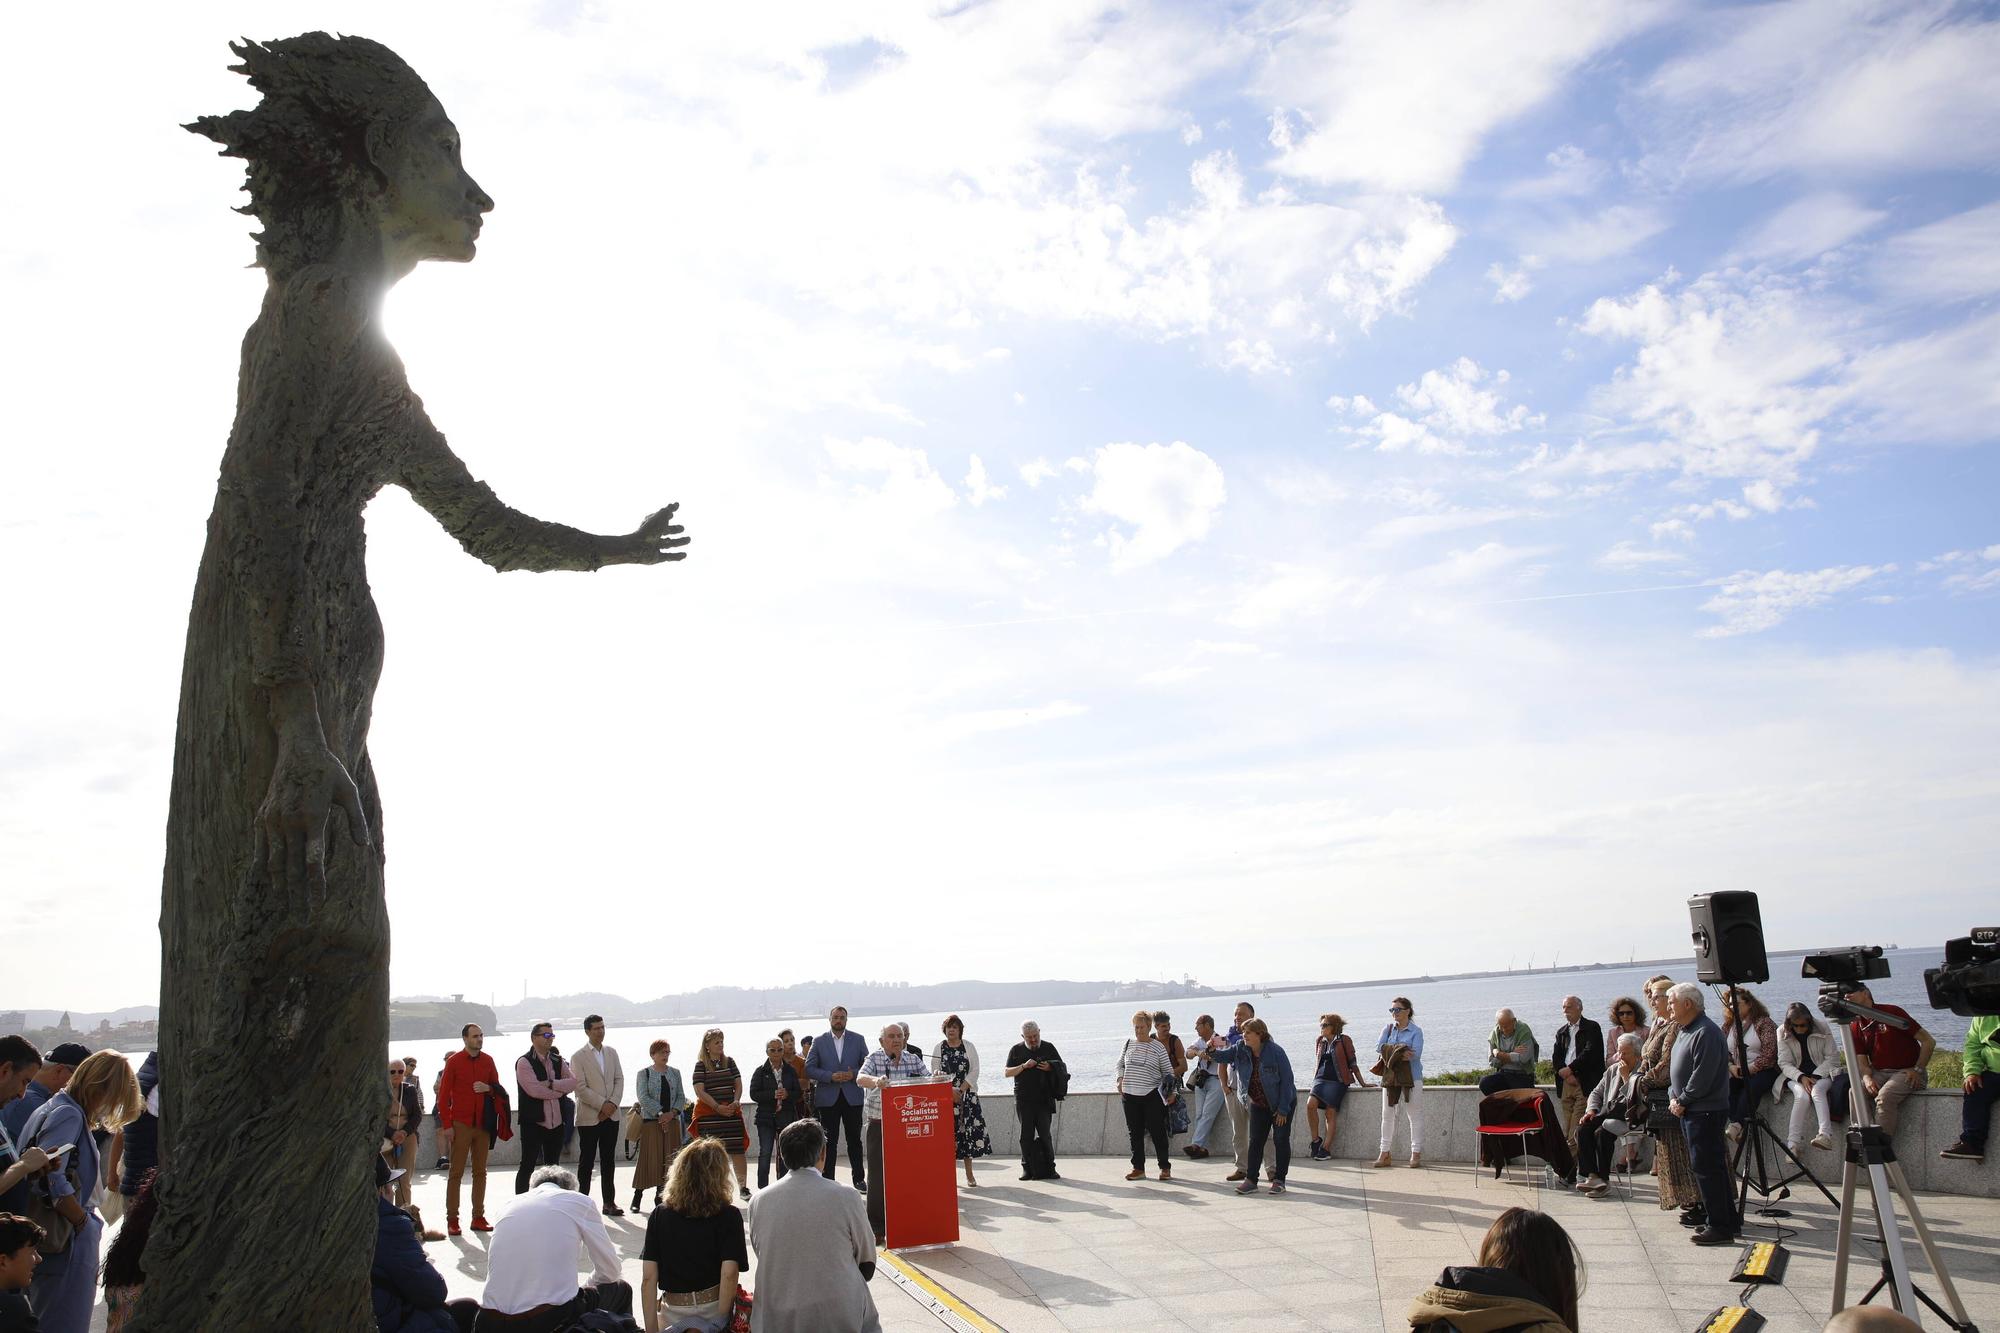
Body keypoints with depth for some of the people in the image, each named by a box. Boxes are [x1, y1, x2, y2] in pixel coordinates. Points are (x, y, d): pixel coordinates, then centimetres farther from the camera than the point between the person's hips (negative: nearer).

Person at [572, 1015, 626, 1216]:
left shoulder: (612, 1052, 10)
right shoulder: (579, 1057, -6)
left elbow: (619, 1079, 7)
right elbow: (581, 1088, -12)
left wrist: (613, 1103, -7)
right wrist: (602, 1105, -15)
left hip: (611, 1115, 5)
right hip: (589, 1117, -5)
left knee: (608, 1161, 9)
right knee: (586, 1162, 1)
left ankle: (609, 1202, 15)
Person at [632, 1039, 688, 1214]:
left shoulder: (675, 1073, 12)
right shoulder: (644, 1073, 1)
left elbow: (681, 1096, 9)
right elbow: (643, 1097, -9)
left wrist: (672, 1113, -8)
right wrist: (660, 1113, -16)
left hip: (672, 1121, 4)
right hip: (651, 1121, -4)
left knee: (668, 1159, 3)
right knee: (649, 1158, -6)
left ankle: (660, 1197, 11)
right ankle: (637, 1196, 4)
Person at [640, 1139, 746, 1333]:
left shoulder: (659, 1216, -1)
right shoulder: (728, 1215, -8)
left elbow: (648, 1278, -4)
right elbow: (729, 1273, -16)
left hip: (673, 1313, 3)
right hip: (713, 1309, -3)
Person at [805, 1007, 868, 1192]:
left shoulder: (858, 1039, 6)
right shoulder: (819, 1042, 3)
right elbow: (809, 1069, -2)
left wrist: (853, 1074, -13)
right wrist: (831, 1076, -14)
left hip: (852, 1097, 1)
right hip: (828, 1098, -1)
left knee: (854, 1139, 7)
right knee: (829, 1142, 3)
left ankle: (858, 1178, 17)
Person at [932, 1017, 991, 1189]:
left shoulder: (969, 1047, 6)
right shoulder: (939, 1048, 5)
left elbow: (975, 1071, 0)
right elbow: (935, 1072, 0)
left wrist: (961, 1090, -10)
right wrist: (950, 1090, -11)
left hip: (967, 1094, 0)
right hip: (945, 1096, 0)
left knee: (969, 1130, -4)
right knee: (949, 1130, -4)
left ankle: (969, 1175, 2)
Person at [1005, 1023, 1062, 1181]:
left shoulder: (1049, 1047, 9)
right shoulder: (1016, 1050, 7)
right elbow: (1007, 1072, 3)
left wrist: (1050, 1068, -9)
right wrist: (1024, 1066, -12)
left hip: (1044, 1099, 0)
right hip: (1024, 1100, 0)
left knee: (1045, 1134, -4)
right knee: (1027, 1135, 2)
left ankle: (1048, 1168, 3)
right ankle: (1028, 1168, 10)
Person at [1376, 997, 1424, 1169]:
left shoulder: (1416, 1031, -4)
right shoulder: (1387, 1028, 8)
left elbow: (1415, 1054, -17)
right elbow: (1379, 1047, -5)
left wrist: (1390, 1051, -16)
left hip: (1411, 1076, -4)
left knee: (1415, 1115, 1)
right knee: (1387, 1115, 7)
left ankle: (1416, 1154, 10)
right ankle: (1385, 1154, 13)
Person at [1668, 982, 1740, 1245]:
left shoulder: (1705, 1033, -17)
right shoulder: (1685, 1031, 16)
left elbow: (1702, 1077, -22)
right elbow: (1674, 1069, 18)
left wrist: (1682, 1101, -12)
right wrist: (1673, 1098, 4)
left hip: (1705, 1112, -10)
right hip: (1690, 1111, 10)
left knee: (1707, 1168, -7)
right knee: (1710, 1166, 15)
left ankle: (1720, 1227, -2)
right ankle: (1725, 1220, 23)